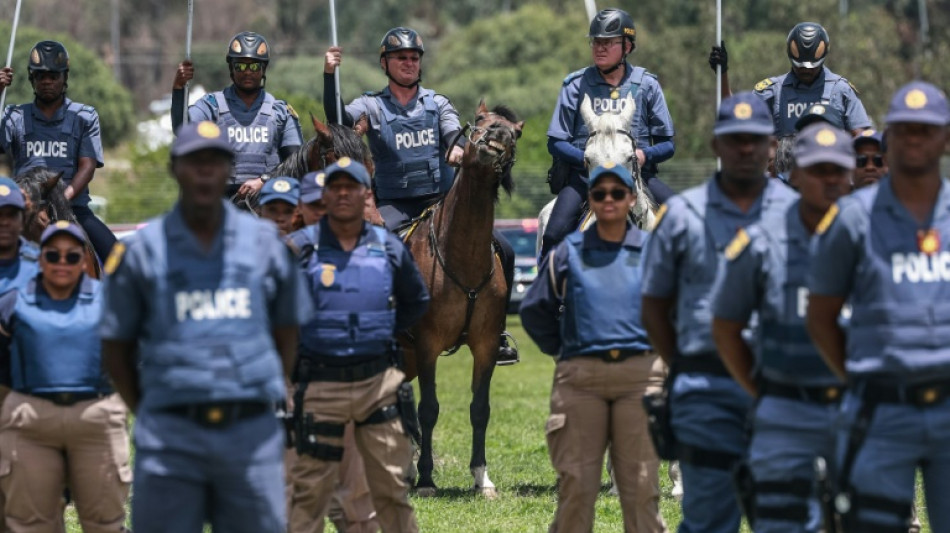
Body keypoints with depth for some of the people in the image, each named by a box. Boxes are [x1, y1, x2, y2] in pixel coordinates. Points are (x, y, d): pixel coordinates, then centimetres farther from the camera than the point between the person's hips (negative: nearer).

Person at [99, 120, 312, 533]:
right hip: (171, 437, -2)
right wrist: (148, 417, 3)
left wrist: (268, 400, 11)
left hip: (252, 435, 2)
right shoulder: (142, 251, 3)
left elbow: (287, 331, 18)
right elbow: (116, 347, 8)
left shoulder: (265, 242, 8)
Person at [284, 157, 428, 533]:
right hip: (320, 385, -2)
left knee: (393, 487, 7)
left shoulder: (389, 248, 5)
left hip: (379, 380, 2)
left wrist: (384, 330, 10)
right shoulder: (301, 248, -5)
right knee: (311, 489, 2)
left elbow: (416, 302, 20)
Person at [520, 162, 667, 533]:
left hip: (641, 376, 0)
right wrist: (560, 349, 10)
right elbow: (534, 310, 15)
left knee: (641, 482, 1)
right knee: (575, 484, -1)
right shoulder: (568, 252, 10)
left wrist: (662, 346, 10)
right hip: (580, 379, 0)